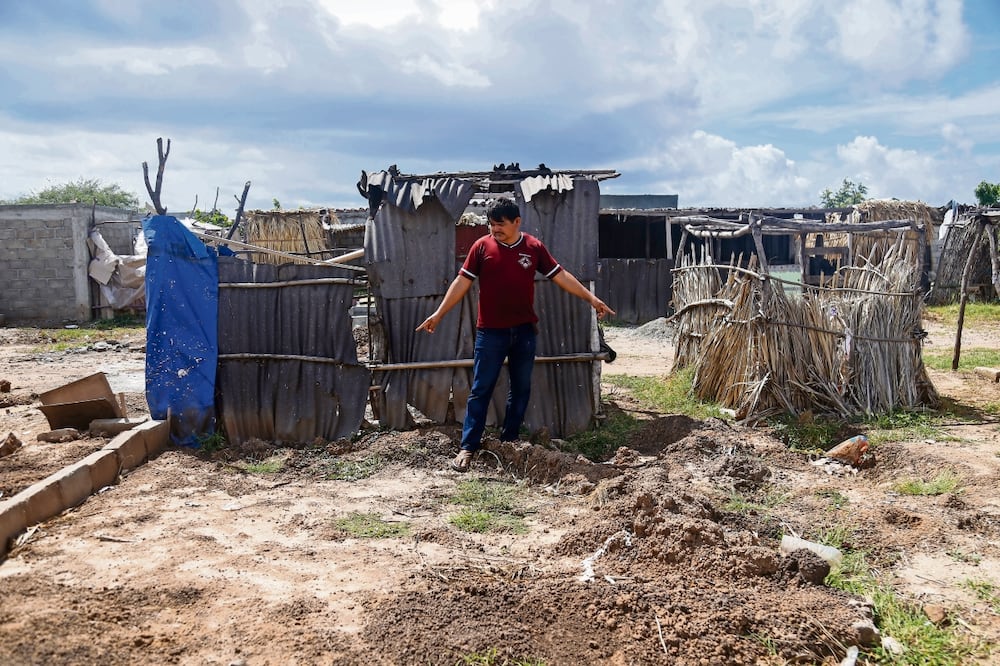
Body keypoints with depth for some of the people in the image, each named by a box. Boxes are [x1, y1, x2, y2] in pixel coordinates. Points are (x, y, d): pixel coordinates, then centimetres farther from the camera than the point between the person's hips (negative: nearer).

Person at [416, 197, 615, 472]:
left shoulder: (534, 247, 1)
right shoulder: (482, 246, -3)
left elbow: (561, 276, 6)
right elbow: (462, 281, -2)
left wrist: (592, 298, 5)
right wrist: (439, 313, -6)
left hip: (524, 331, 3)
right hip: (491, 332, -2)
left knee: (521, 388, 10)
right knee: (481, 390, -1)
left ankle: (509, 441, 25)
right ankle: (468, 447, 4)